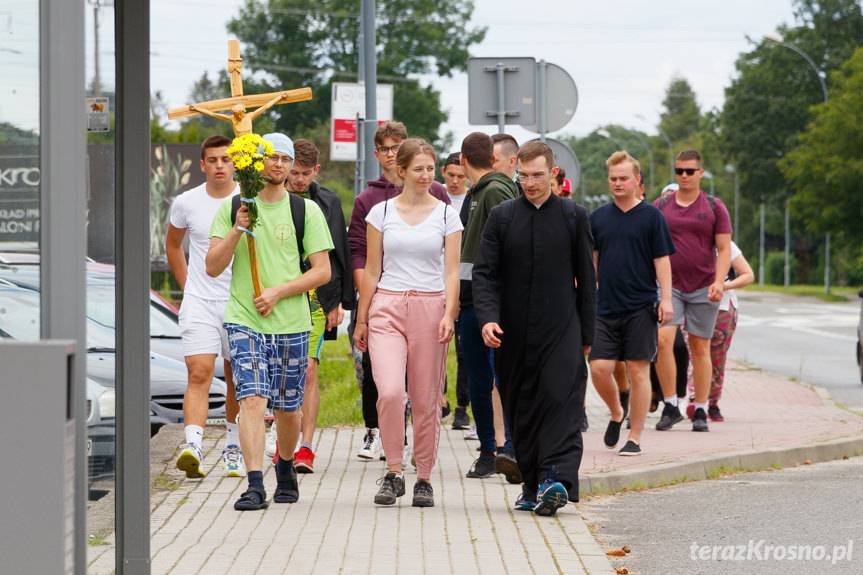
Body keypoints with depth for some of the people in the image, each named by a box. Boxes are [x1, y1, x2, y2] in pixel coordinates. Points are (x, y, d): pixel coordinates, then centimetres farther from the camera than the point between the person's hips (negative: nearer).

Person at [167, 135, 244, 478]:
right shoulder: (186, 203, 2)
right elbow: (172, 245, 20)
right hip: (198, 304, 0)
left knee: (238, 380, 9)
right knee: (199, 373, -15)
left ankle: (233, 448, 25)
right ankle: (192, 446, -27)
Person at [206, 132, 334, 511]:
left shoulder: (306, 211, 3)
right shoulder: (232, 208, 5)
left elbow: (322, 271, 1)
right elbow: (213, 267, 1)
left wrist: (279, 291, -11)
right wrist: (237, 230, -13)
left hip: (291, 323, 1)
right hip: (244, 320, -1)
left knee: (287, 409, 10)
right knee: (251, 399, -16)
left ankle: (285, 467, 36)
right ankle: (255, 485, -21)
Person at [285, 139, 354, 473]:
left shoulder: (327, 203, 7)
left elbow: (339, 255, 11)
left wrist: (340, 301, 7)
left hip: (316, 299, -1)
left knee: (308, 371, -10)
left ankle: (306, 448, -10)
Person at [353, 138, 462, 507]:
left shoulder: (447, 215, 5)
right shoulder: (381, 212, 6)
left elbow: (451, 271, 2)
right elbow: (372, 270, 9)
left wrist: (449, 314, -12)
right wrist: (361, 319, 8)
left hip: (430, 308, 0)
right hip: (387, 307, 0)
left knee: (426, 400, 3)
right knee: (390, 392, -18)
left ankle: (424, 478, 14)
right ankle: (393, 473, -6)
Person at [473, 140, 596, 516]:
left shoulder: (574, 216, 4)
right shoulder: (502, 217, 5)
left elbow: (586, 278, 8)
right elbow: (484, 273, 1)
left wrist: (586, 334, 6)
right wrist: (487, 317, -16)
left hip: (561, 329, -2)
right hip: (513, 333, 2)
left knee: (561, 401, -16)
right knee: (520, 409, 6)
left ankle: (557, 480, -24)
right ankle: (532, 485, 15)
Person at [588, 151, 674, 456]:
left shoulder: (651, 216, 0)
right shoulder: (598, 217, 9)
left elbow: (662, 260, -1)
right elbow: (591, 260, 15)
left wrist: (666, 299, -8)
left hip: (641, 308, -3)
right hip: (605, 306, 3)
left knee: (638, 371, -2)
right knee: (599, 367, -6)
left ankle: (635, 438, 5)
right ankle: (616, 413, 22)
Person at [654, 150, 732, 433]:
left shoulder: (714, 207, 4)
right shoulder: (661, 206, 7)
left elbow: (724, 249, 2)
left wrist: (719, 281, -12)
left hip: (703, 287, 0)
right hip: (670, 285, 0)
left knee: (700, 348, 3)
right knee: (662, 340, -16)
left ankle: (700, 411, 9)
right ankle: (670, 406, -8)